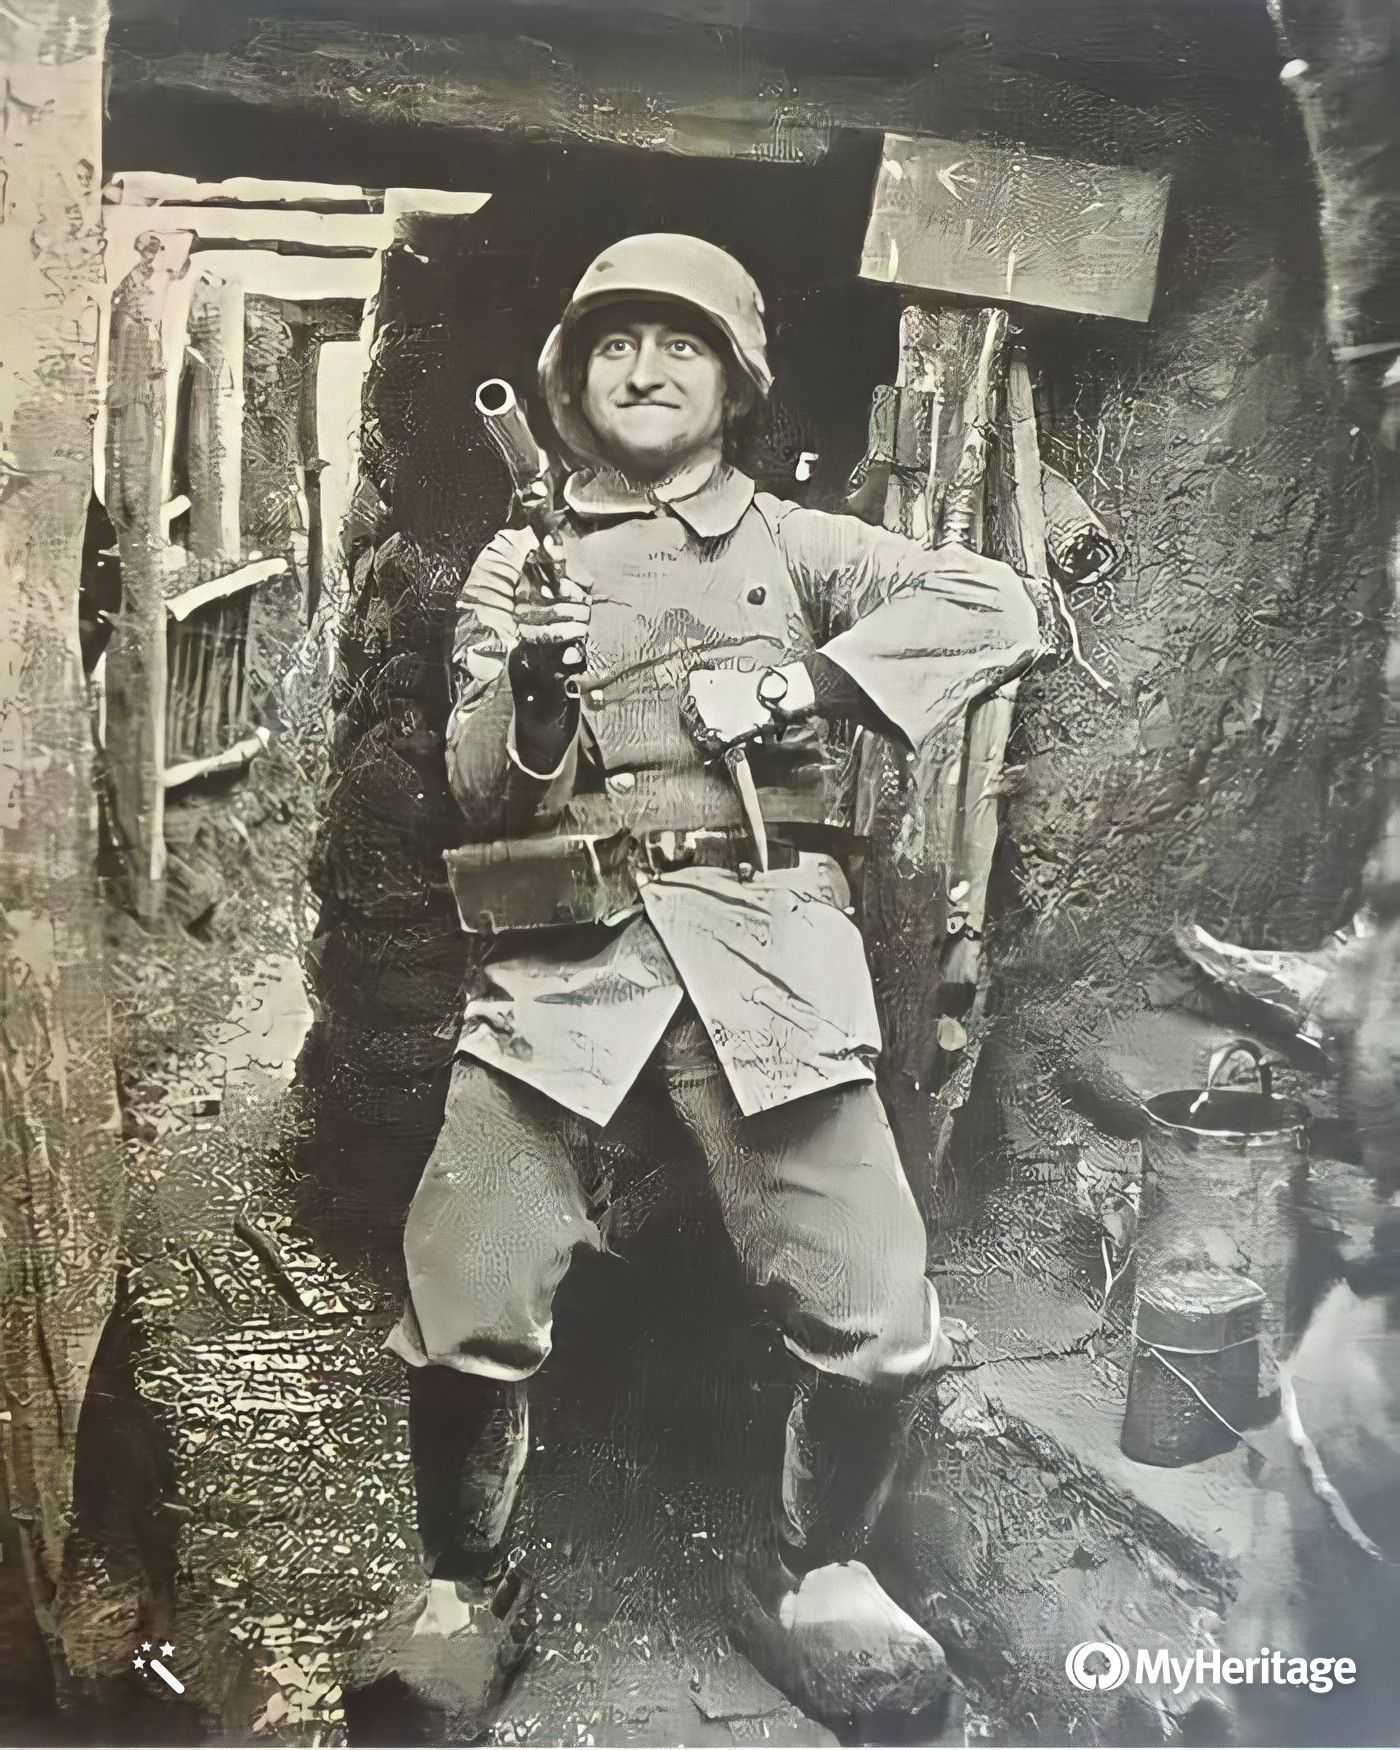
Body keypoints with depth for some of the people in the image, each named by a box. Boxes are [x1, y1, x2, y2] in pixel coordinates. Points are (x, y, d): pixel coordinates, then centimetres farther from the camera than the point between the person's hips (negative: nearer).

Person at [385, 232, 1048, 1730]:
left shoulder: (791, 544, 17)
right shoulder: (517, 570, 18)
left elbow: (997, 609, 3)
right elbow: (482, 788, 7)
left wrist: (796, 684, -7)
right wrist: (534, 692, -15)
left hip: (765, 949, 0)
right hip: (568, 960, 1)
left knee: (877, 1323, -5)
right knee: (462, 1314, -7)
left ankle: (818, 1578, 26)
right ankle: (456, 1594, 24)